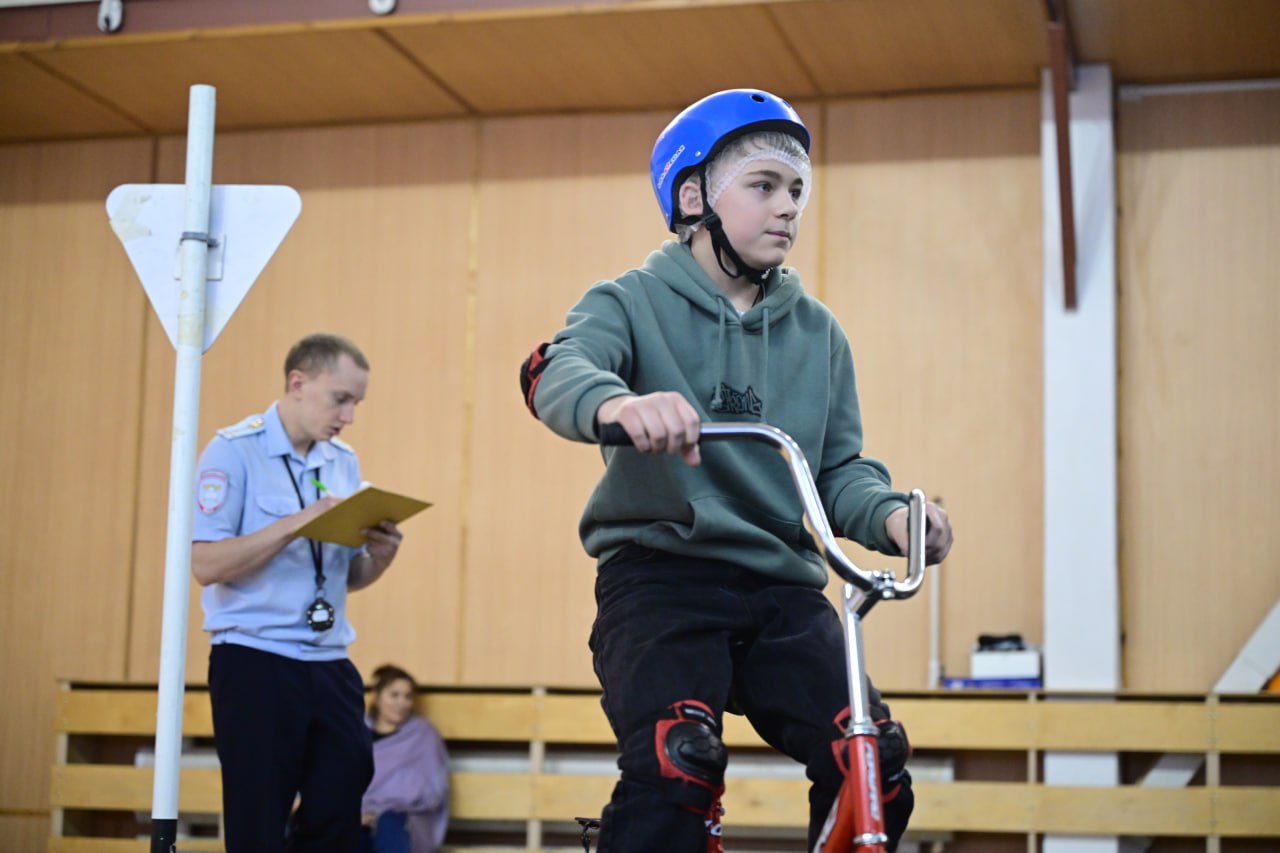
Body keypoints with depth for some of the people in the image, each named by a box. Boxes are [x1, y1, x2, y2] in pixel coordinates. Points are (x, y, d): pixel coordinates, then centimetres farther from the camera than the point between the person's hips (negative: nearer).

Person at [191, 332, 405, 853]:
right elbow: (206, 564, -15)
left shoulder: (344, 462, 13)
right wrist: (298, 523, -22)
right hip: (255, 662, -6)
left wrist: (379, 555, -5)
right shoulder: (235, 450, -6)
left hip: (331, 667, 6)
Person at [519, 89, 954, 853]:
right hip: (662, 578, -4)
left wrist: (891, 514, -12)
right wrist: (619, 403, -44)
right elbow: (556, 372, -19)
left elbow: (840, 469, 13)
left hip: (784, 591, 4)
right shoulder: (635, 303, 3)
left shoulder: (817, 333, 16)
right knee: (678, 766, -28)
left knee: (875, 768, -14)